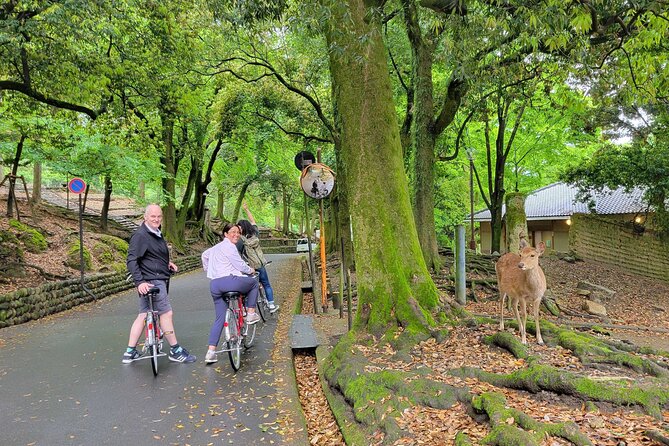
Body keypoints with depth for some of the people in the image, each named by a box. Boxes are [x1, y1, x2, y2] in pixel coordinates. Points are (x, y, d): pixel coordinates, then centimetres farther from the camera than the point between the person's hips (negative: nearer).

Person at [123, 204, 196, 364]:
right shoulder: (140, 235, -14)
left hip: (159, 279, 10)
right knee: (166, 313, -4)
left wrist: (167, 263, 12)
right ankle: (175, 351, 6)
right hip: (151, 281, -10)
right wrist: (139, 282, -28)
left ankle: (130, 352, 19)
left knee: (143, 315, 12)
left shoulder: (157, 234, 16)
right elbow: (131, 260, -20)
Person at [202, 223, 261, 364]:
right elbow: (240, 265, -6)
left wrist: (208, 270, 51)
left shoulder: (217, 247, 26)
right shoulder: (229, 246, -3)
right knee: (254, 282, 19)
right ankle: (250, 314, 18)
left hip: (214, 285, 9)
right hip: (229, 280, -9)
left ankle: (210, 352, 6)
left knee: (220, 318, 13)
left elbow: (204, 255, 42)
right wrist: (251, 270, 13)